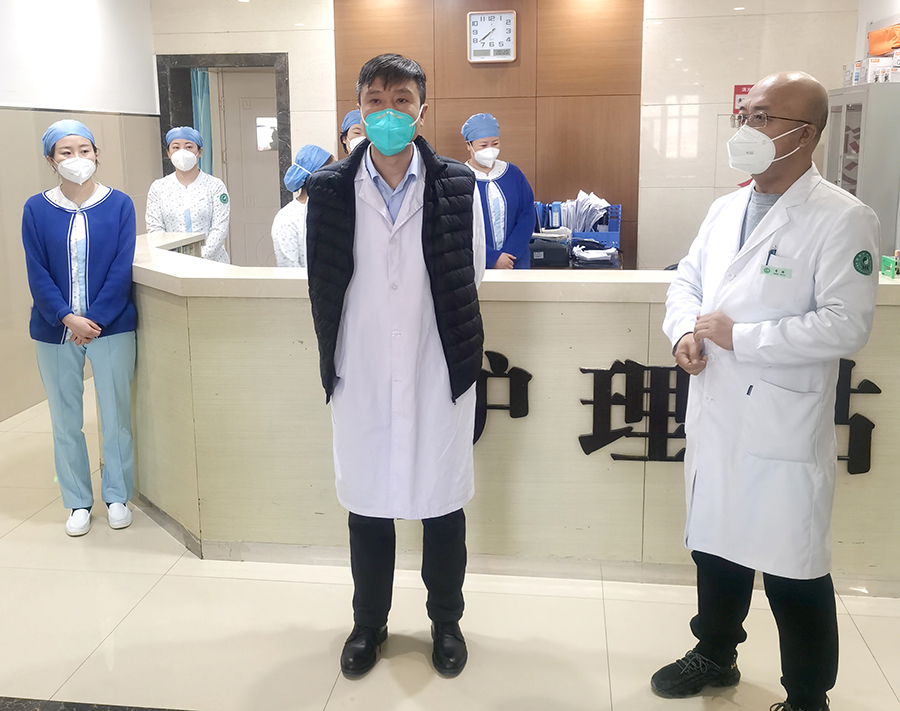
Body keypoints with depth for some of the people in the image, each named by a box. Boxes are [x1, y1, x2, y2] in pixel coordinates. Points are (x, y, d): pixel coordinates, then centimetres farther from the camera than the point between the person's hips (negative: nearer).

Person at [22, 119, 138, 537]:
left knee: (115, 415, 5)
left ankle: (117, 496, 23)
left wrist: (95, 320, -13)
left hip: (111, 326, -1)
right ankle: (78, 503, 23)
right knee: (65, 420, 9)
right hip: (55, 331, 1)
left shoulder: (119, 204, -2)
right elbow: (37, 273, -3)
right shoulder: (36, 209, 1)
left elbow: (121, 269, -6)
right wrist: (67, 318, -15)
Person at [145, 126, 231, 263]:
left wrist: (201, 256, -16)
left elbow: (219, 229, -2)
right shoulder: (158, 188, 11)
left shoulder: (215, 186, 6)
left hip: (210, 261, 0)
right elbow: (154, 229, 5)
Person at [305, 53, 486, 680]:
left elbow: (472, 277, 5)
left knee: (443, 501, 11)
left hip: (439, 372, -1)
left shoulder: (459, 187, -4)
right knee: (366, 502, 13)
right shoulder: (329, 190, -2)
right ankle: (369, 624, 34)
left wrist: (457, 349, 10)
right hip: (362, 377, 1)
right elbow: (324, 285, 5)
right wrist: (334, 359, 7)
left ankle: (446, 622, 33)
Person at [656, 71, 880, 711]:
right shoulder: (725, 209, 10)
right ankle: (716, 654, 42)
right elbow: (687, 280, 18)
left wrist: (738, 336, -18)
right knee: (717, 543, 21)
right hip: (715, 418, 7)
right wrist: (686, 331, -3)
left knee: (794, 571, 5)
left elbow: (846, 326, -19)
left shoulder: (842, 219, -12)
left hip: (783, 429, -6)